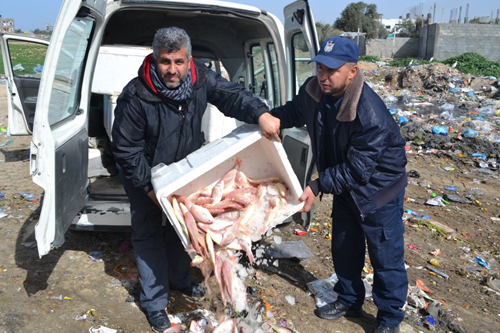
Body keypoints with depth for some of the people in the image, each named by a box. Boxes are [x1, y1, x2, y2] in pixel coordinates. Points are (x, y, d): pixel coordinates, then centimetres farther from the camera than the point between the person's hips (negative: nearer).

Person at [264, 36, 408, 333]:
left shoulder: (370, 114, -35)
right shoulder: (313, 91, -14)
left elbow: (357, 169, -30)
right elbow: (296, 110, 9)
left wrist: (318, 186, -28)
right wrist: (277, 118, -10)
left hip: (379, 189, -7)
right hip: (345, 186, 7)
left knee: (386, 258, 6)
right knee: (344, 248, 20)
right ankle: (350, 300, 43)